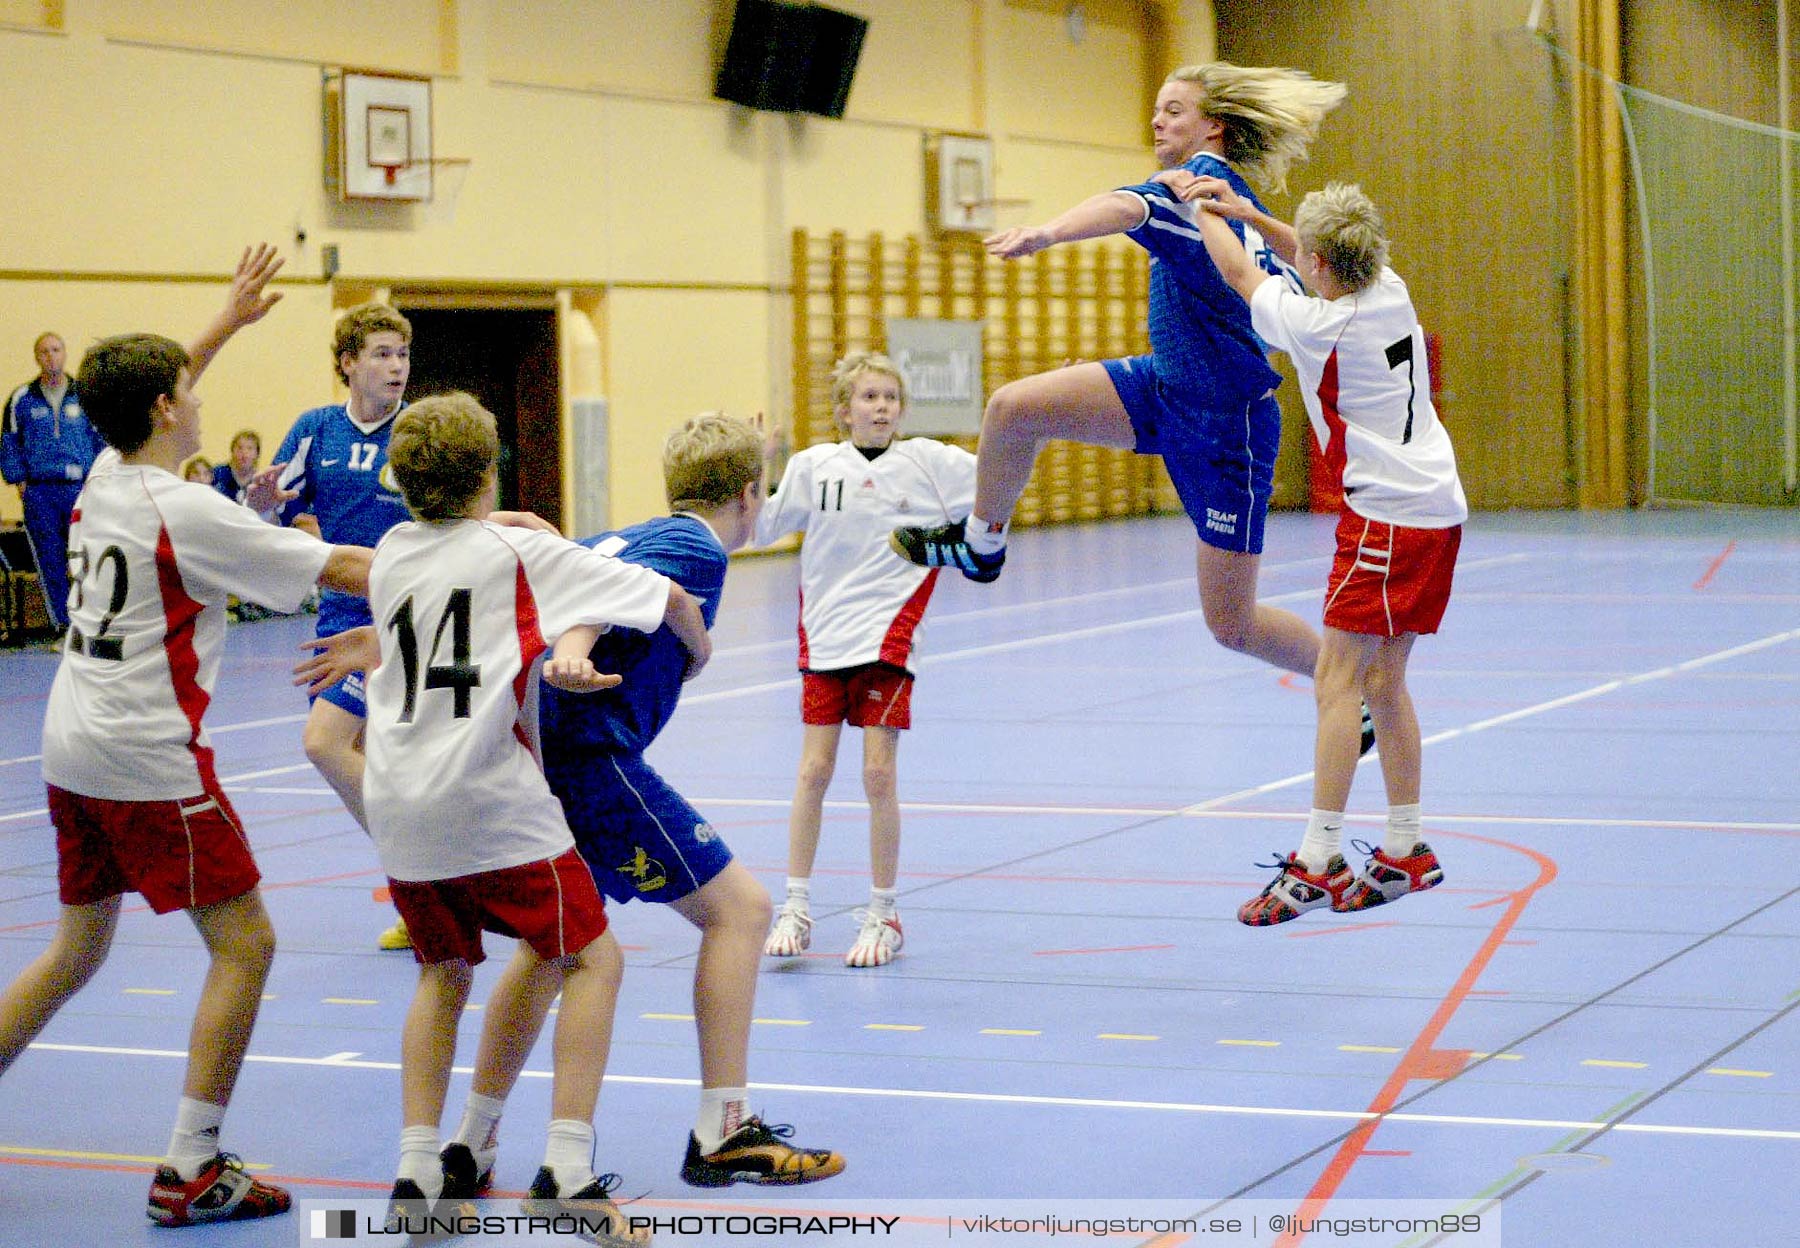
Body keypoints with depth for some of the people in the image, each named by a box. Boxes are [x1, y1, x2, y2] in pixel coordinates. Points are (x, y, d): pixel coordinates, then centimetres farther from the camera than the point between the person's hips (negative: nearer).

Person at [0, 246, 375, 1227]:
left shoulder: (103, 478, 7)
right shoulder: (185, 512, -15)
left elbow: (148, 392, 31)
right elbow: (340, 570, -15)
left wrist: (227, 323, 39)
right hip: (146, 756, -9)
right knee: (244, 943, -3)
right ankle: (190, 1171, -6)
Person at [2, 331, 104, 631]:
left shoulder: (84, 396, 6)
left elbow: (102, 440, 11)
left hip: (81, 489, 0)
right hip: (40, 491, 0)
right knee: (51, 563, 2)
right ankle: (64, 626, 8)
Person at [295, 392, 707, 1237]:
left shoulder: (391, 553, 12)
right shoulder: (522, 551, -1)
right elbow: (668, 596, 2)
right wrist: (695, 649, 23)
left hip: (395, 802, 6)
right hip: (486, 796, -5)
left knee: (443, 973, 21)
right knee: (593, 959, 5)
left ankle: (418, 1170, 13)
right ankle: (567, 1169, -6)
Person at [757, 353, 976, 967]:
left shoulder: (926, 462, -1)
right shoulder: (814, 465, 2)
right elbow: (760, 527, 8)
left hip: (887, 638, -1)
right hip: (823, 636, 2)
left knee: (878, 774, -4)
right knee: (813, 770, 3)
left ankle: (882, 916, 9)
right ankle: (795, 909, 13)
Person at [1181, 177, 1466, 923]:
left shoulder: (1318, 325, -15)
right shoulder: (1390, 293, 5)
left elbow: (1240, 275, 3)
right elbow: (1331, 264, 27)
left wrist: (1202, 212, 19)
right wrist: (1249, 214, 24)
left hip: (1387, 517, -9)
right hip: (1436, 506, 9)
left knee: (1336, 682, -9)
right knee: (1383, 682, 13)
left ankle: (1318, 862, -12)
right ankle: (1406, 852, 18)